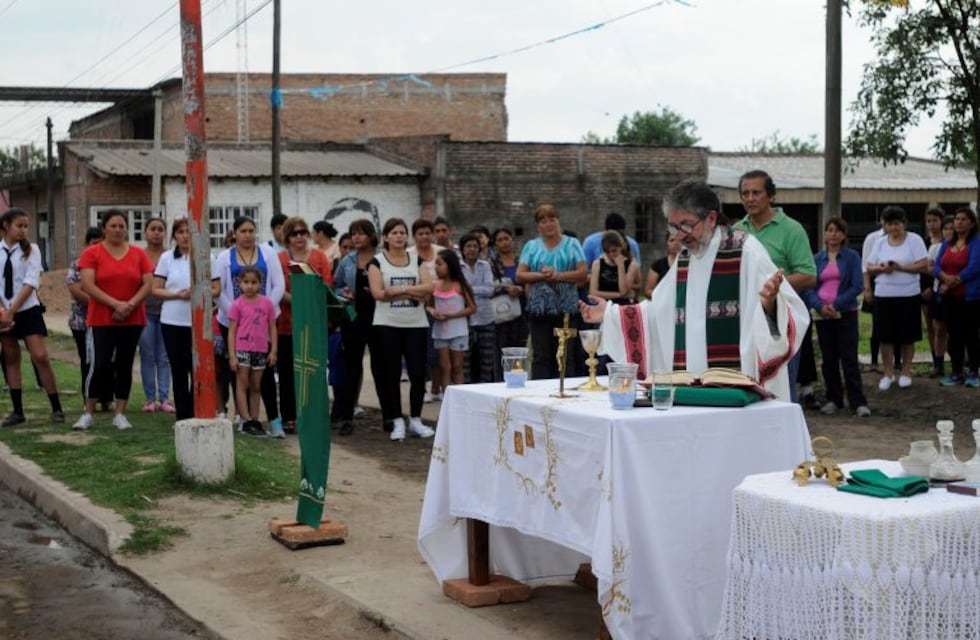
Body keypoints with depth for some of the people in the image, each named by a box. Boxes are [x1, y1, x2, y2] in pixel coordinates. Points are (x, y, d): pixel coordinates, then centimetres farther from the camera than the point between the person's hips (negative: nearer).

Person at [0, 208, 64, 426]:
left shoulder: (31, 250, -4)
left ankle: (56, 408, -4)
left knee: (40, 357, -10)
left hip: (28, 311, -3)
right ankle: (18, 411, 14)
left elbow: (30, 283, -12)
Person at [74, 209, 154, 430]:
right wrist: (115, 304, -18)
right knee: (100, 366, -8)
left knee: (124, 366, 6)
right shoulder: (91, 253, -1)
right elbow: (88, 285, -9)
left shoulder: (139, 254, 6)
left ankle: (120, 415, 11)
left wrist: (130, 305, -14)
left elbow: (148, 284, 2)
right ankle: (88, 414, 4)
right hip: (101, 320, -3)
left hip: (133, 321, 3)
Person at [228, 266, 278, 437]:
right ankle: (247, 421, -3)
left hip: (260, 351, 3)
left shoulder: (267, 303, 3)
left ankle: (255, 420, 16)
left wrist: (273, 350, 1)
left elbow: (272, 328, 8)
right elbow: (232, 331, -3)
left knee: (256, 387, 10)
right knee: (242, 384, -2)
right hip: (242, 349, -3)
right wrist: (232, 355, -8)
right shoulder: (238, 304, -3)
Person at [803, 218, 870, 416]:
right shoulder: (817, 259, 9)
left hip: (845, 313, -3)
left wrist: (836, 305, -15)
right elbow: (808, 288, 3)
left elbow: (857, 286, -6)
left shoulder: (852, 256, 2)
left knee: (849, 359, -6)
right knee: (829, 360, 8)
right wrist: (820, 306, -15)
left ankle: (858, 402, -5)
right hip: (822, 315, 3)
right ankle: (833, 399, 17)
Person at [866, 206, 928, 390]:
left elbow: (923, 265, -9)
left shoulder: (914, 240, -2)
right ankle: (888, 373, 15)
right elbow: (869, 268, 11)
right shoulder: (880, 242, 10)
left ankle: (905, 372, 17)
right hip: (883, 295, 3)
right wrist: (880, 268, -11)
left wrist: (900, 267, -19)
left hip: (908, 295, -3)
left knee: (908, 336, 4)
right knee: (885, 336, 4)